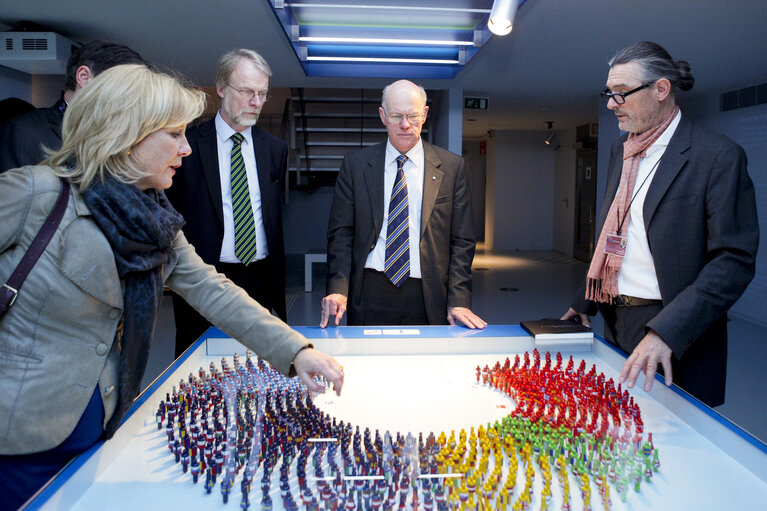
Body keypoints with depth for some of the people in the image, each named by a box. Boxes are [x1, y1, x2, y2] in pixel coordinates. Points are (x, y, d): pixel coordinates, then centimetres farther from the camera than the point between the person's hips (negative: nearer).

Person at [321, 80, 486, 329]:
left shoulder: (451, 166, 4)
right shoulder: (355, 164, 5)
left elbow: (461, 241, 3)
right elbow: (341, 233, 2)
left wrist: (458, 301, -7)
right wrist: (338, 289, -12)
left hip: (429, 299, 0)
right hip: (370, 294, 0)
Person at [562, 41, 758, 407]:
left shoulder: (719, 156, -12)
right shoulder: (621, 149, 10)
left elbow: (734, 261, -17)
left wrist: (665, 332, -26)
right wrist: (585, 301, 15)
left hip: (676, 338, -6)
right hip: (616, 321, 6)